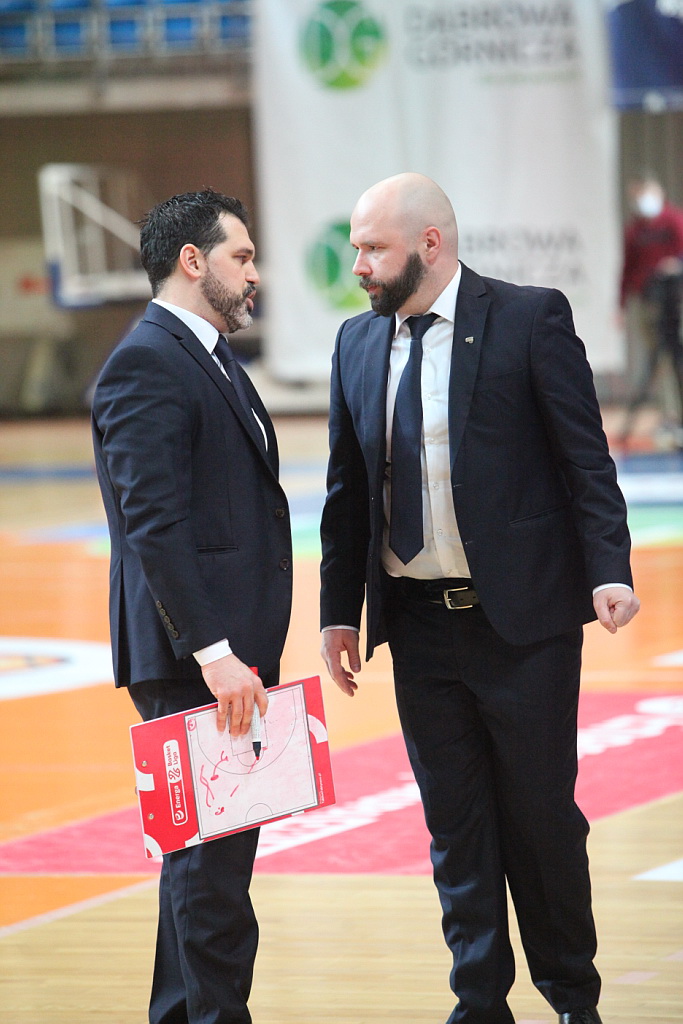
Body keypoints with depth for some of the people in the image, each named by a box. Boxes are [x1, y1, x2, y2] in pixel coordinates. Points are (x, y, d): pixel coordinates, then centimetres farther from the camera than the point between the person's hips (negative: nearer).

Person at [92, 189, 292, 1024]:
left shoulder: (210, 362, 19)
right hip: (192, 660, -10)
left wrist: (248, 650, 18)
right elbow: (154, 524, -21)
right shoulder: (145, 367, -13)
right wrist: (213, 652, -25)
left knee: (208, 850, 16)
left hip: (230, 648, 10)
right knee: (213, 855, -8)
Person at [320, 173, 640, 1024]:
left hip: (524, 620, -4)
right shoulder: (357, 342, 8)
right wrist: (339, 610, 11)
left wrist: (609, 571, -18)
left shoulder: (531, 319, -6)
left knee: (541, 815, 4)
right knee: (455, 826, 8)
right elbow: (347, 492, 14)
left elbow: (586, 458, -7)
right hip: (420, 626, 4)